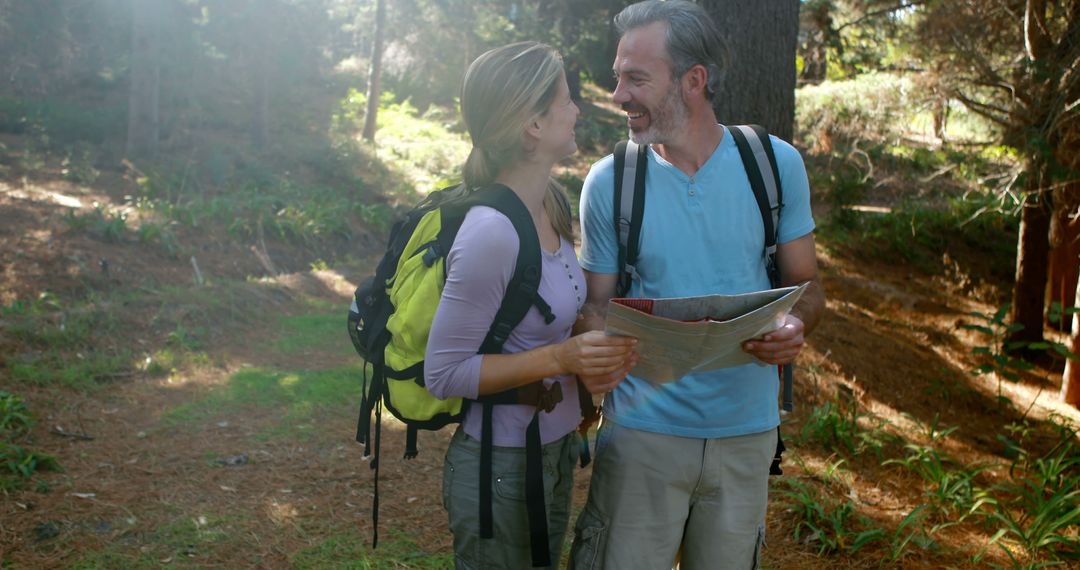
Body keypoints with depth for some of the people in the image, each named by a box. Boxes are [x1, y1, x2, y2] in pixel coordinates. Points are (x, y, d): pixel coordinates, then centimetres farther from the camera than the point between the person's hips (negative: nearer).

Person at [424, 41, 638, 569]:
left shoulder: (552, 202, 0)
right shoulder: (490, 234, -26)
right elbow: (443, 372, -21)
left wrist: (599, 348, -4)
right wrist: (562, 357, -27)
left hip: (556, 449, 8)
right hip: (502, 467, -8)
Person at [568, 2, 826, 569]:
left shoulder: (776, 164, -4)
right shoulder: (609, 182, -5)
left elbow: (806, 284, 4)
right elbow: (596, 302, 1)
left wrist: (794, 328, -19)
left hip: (746, 428, 1)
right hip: (642, 429, -1)